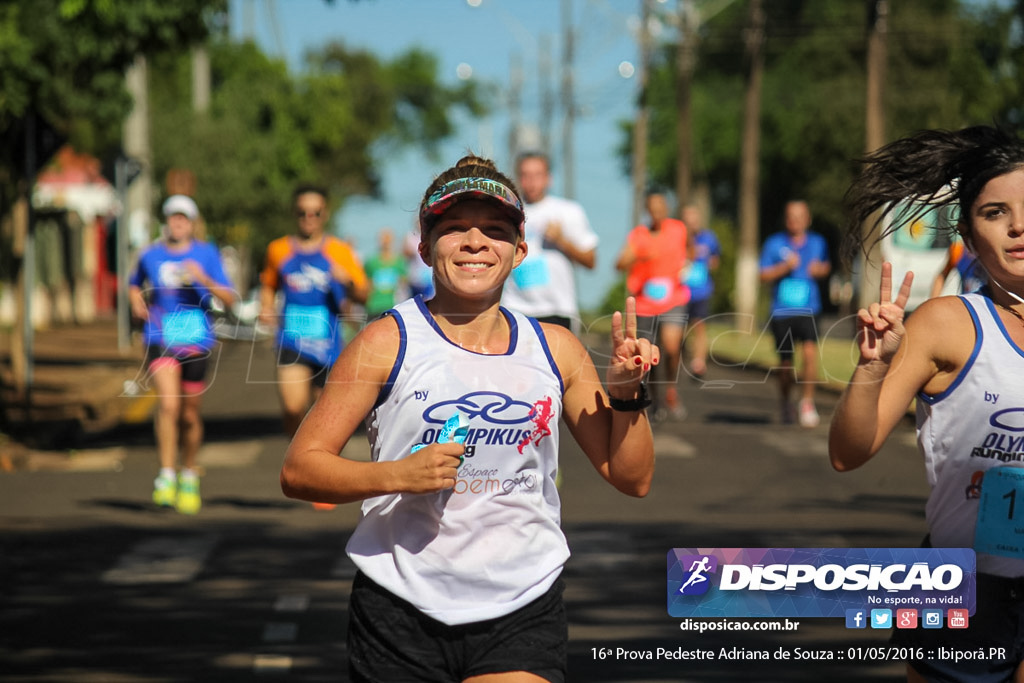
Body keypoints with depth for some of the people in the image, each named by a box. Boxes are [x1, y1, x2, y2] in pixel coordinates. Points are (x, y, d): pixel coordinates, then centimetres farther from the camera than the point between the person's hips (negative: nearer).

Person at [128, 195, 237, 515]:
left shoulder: (206, 254, 1)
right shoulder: (150, 255, 6)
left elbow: (230, 299, -5)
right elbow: (134, 283, 27)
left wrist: (205, 280, -21)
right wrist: (136, 302, 6)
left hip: (196, 343, 1)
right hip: (160, 340, 0)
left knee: (190, 415, 10)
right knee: (168, 404, -22)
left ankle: (189, 475, 32)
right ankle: (166, 476, -16)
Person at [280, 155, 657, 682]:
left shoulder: (555, 350, 7)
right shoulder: (388, 342, -3)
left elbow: (632, 478, 12)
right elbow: (298, 470, -5)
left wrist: (625, 395, -4)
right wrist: (397, 475, -20)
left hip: (522, 615, 2)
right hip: (401, 613, -1)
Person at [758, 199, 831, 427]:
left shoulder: (817, 243, 7)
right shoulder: (774, 243, 0)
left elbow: (826, 267, 23)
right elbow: (764, 275, -1)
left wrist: (820, 269, 0)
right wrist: (785, 267, -16)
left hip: (808, 311, 0)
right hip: (781, 312, 0)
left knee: (810, 353, -21)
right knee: (786, 364, 6)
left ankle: (807, 401, -7)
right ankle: (785, 401, 33)